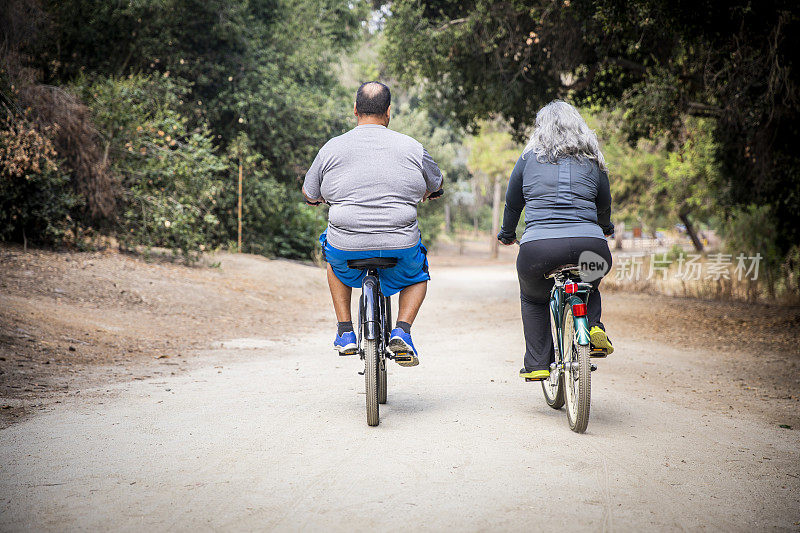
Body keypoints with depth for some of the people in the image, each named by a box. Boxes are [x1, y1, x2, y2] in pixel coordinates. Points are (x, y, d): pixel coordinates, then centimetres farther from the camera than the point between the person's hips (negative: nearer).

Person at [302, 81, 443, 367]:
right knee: (417, 275, 32)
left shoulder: (332, 148, 1)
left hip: (348, 251, 0)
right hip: (400, 249, 0)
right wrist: (423, 193, 44)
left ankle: (345, 333, 25)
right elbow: (436, 184, 21)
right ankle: (401, 331, 8)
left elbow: (310, 194, 14)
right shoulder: (412, 148, 3)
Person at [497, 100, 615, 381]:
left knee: (533, 299, 28)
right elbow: (604, 205, 32)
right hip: (591, 247, 2)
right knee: (589, 285, 36)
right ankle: (594, 326, 9)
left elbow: (512, 204, 23)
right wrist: (606, 228, 54)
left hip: (538, 249, -1)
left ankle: (537, 364, 19)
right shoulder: (593, 162, 17)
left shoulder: (528, 158, 13)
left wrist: (507, 234, 44)